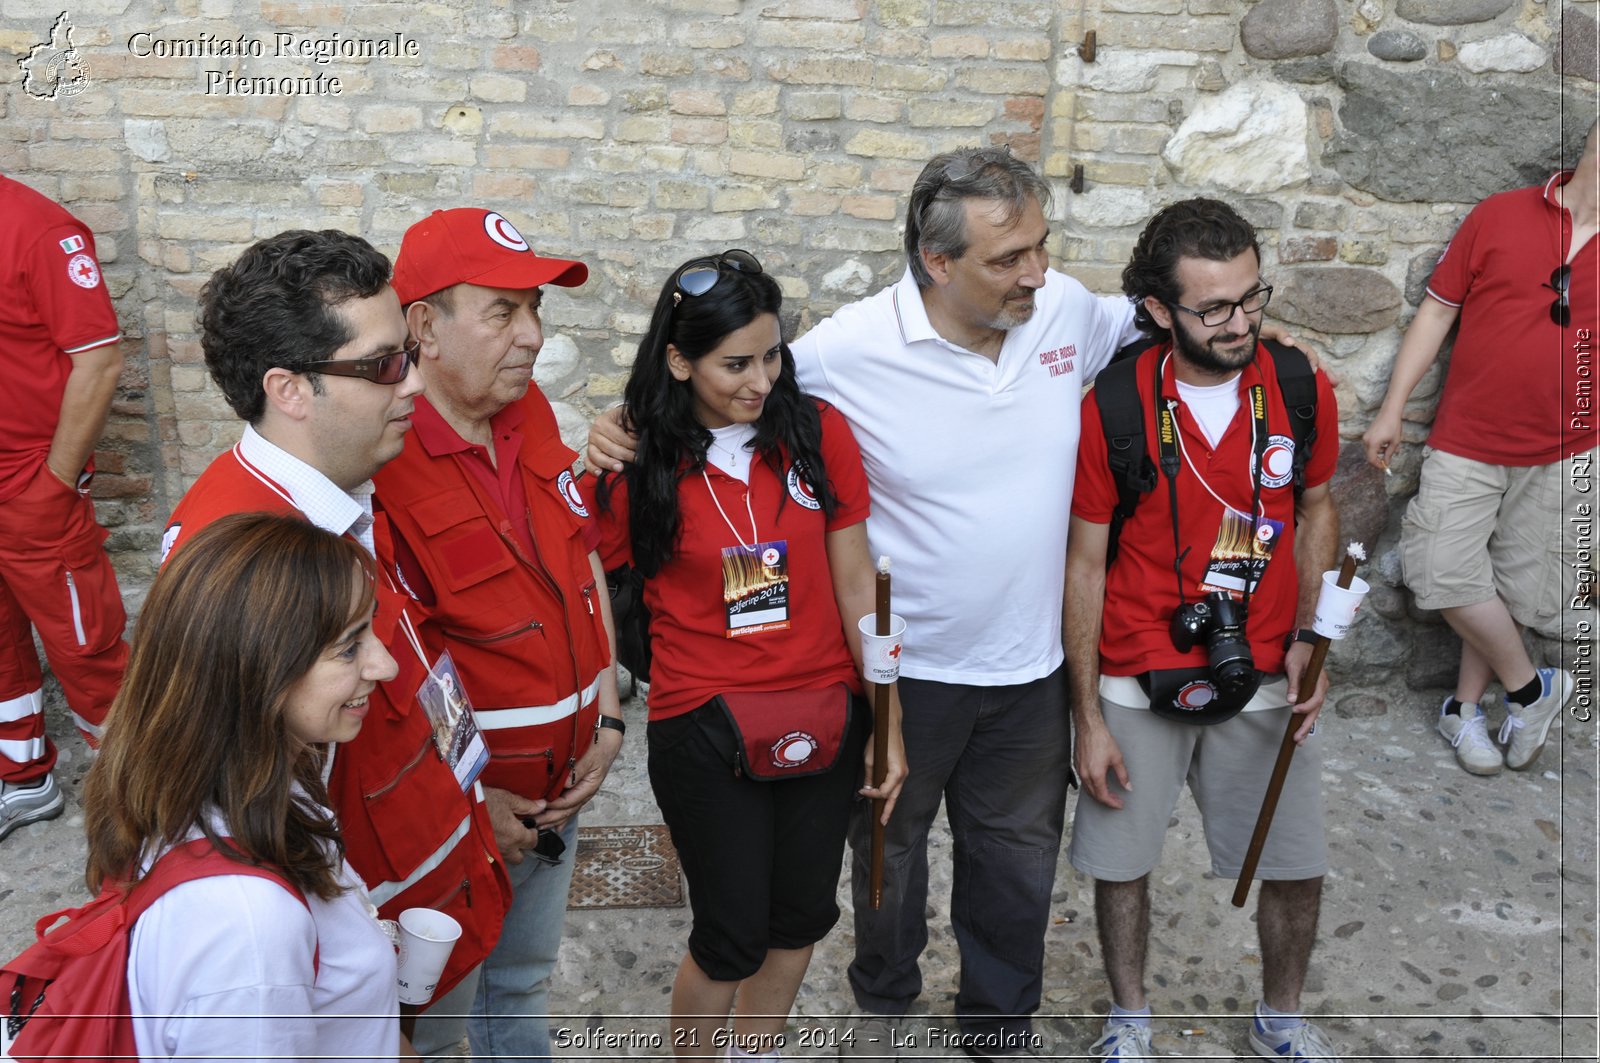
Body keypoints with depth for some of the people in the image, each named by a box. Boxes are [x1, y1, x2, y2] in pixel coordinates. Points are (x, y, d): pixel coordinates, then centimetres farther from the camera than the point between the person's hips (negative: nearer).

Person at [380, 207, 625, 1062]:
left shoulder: (529, 411, -2)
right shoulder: (381, 461, -26)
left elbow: (583, 557, 7)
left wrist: (607, 718, 3)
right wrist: (464, 800, -16)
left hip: (560, 787, 7)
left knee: (524, 983, 29)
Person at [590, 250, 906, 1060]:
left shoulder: (817, 432, -5)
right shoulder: (638, 467, -10)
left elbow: (855, 584, 0)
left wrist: (890, 723, 2)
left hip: (826, 722, 3)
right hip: (705, 732, -3)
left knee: (800, 918, 19)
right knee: (731, 938, 8)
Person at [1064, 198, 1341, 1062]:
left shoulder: (1301, 390, -8)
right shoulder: (1113, 410, -15)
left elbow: (1316, 509, 9)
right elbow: (1085, 564, -8)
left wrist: (1308, 638, -4)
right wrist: (1087, 717, -6)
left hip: (1260, 680, 3)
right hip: (1136, 685, -2)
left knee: (1297, 869, 13)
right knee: (1121, 862, 12)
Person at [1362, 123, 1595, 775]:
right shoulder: (1500, 216, -2)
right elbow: (1438, 309, 1)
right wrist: (1391, 410, -1)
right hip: (1466, 442, -1)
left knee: (1515, 585, 8)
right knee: (1444, 568, -9)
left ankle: (1465, 707, 26)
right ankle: (1531, 690, 12)